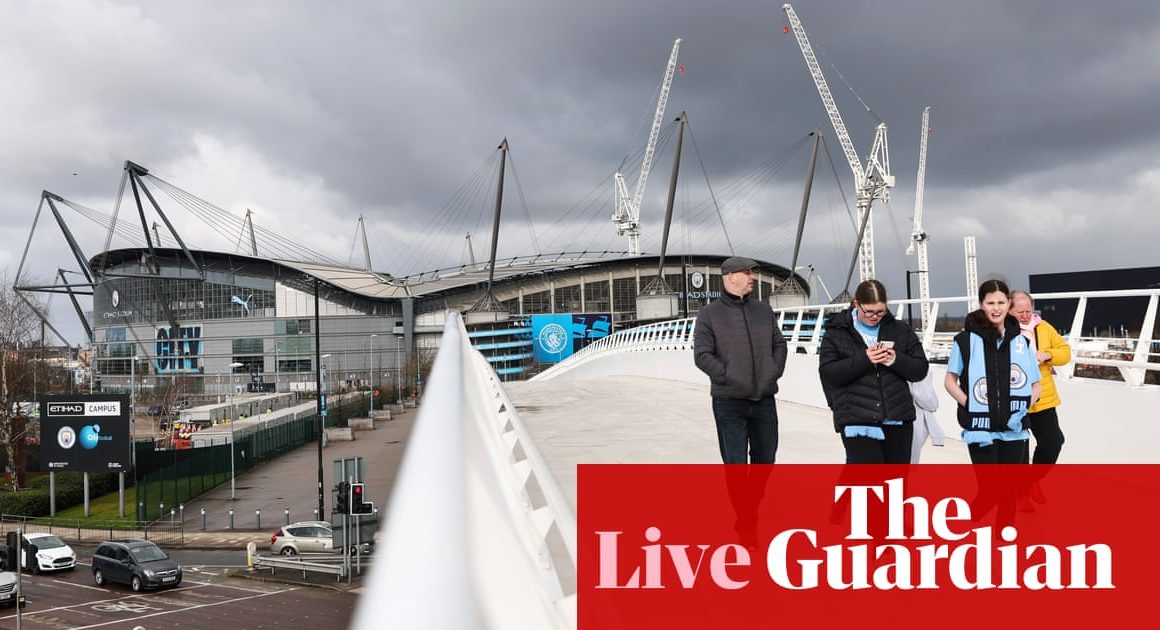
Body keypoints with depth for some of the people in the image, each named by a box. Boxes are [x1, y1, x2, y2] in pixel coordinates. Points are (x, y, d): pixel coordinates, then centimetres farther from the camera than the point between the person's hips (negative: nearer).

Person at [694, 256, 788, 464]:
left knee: (765, 458, 13)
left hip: (764, 399, 5)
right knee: (735, 462, -2)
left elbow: (779, 344, 18)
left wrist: (775, 371, 2)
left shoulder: (763, 310, 13)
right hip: (729, 401, -5)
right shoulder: (709, 314, -3)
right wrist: (728, 377, -15)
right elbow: (702, 355, -8)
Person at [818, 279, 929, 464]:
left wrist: (896, 360, -12)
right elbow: (827, 372, -9)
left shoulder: (900, 330, 10)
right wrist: (863, 359, -20)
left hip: (897, 420, 4)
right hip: (857, 421, -4)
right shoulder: (836, 332, 2)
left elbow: (921, 368, 8)